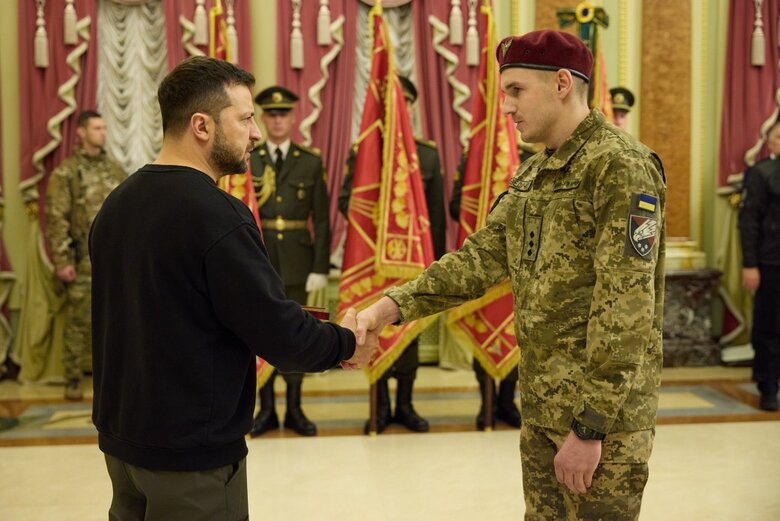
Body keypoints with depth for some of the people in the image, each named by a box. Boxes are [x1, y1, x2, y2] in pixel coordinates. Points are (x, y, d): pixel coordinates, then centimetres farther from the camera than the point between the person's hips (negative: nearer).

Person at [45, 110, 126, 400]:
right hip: (83, 260, -4)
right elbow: (56, 220, -8)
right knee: (79, 321, 0)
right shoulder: (65, 173, -3)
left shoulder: (116, 169, 13)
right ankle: (73, 381, 10)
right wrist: (62, 261, -13)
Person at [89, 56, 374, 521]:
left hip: (121, 435, 8)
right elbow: (280, 334, -21)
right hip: (194, 453, -8)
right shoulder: (217, 215, -22)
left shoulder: (117, 203, 4)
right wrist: (347, 343, -2)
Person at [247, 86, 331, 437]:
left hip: (297, 261, 0)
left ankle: (294, 409, 17)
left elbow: (321, 220, 2)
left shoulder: (311, 162, 5)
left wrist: (320, 268, -4)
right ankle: (266, 409, 15)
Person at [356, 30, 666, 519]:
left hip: (604, 414, -8)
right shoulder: (534, 174, 11)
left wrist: (590, 426, -22)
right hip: (541, 407, 8)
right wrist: (393, 305, -8)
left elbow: (626, 306, -22)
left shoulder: (622, 167, -17)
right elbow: (482, 257, 5)